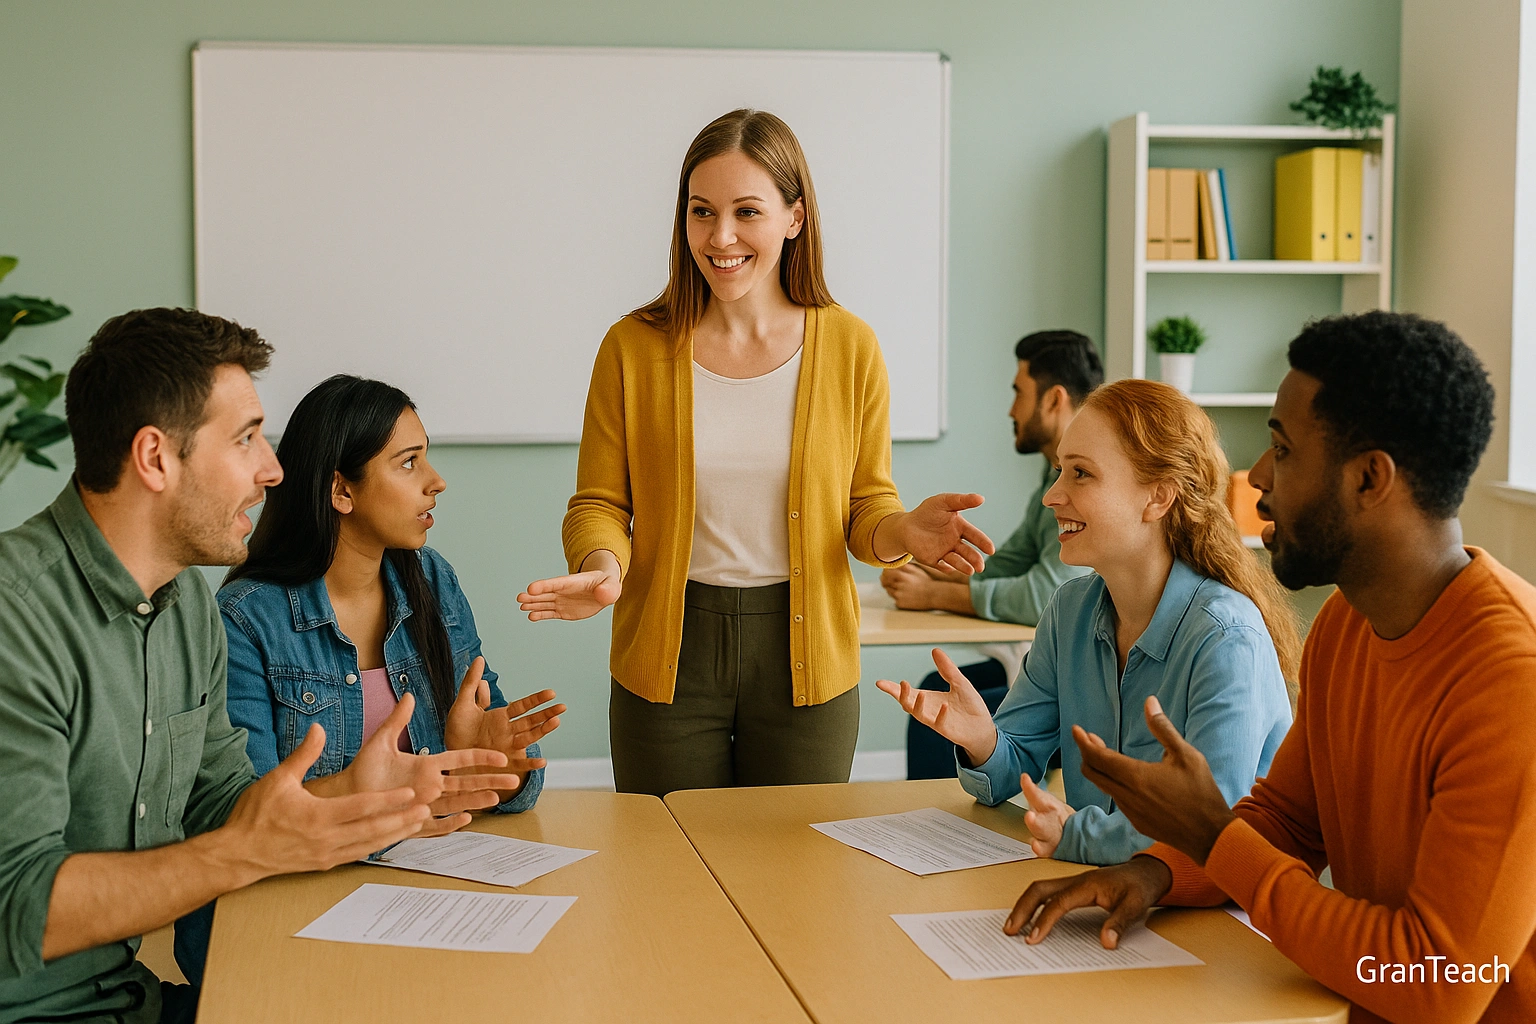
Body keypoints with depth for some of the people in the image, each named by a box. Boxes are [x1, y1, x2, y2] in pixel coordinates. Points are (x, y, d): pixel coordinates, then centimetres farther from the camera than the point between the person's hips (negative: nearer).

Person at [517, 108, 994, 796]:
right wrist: (602, 568, -20)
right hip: (670, 655, 0)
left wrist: (905, 532, -18)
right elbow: (599, 503, 1)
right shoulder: (633, 347, -3)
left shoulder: (849, 346, -2)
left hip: (805, 659, 0)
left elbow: (867, 505, 4)